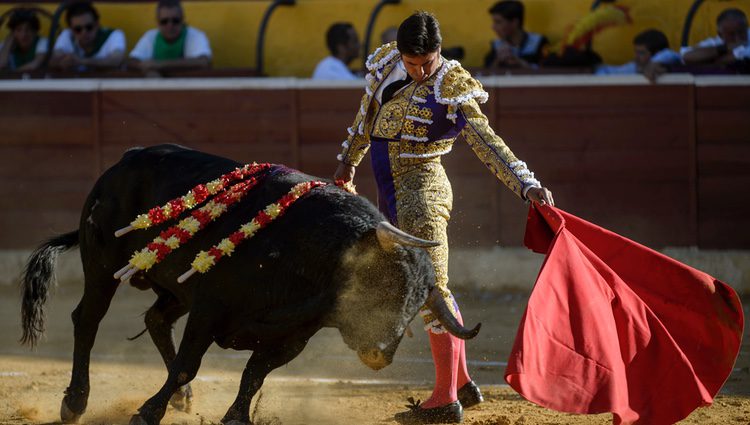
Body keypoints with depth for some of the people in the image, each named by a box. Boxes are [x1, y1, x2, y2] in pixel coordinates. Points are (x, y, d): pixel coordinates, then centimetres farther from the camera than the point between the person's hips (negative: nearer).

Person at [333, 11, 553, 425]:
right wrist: (349, 159, 35)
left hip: (422, 186, -8)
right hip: (392, 195, 8)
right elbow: (366, 117, 21)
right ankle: (462, 383, 23)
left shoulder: (451, 88, -15)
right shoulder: (386, 65, 4)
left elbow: (487, 144, -22)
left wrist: (528, 186, -32)